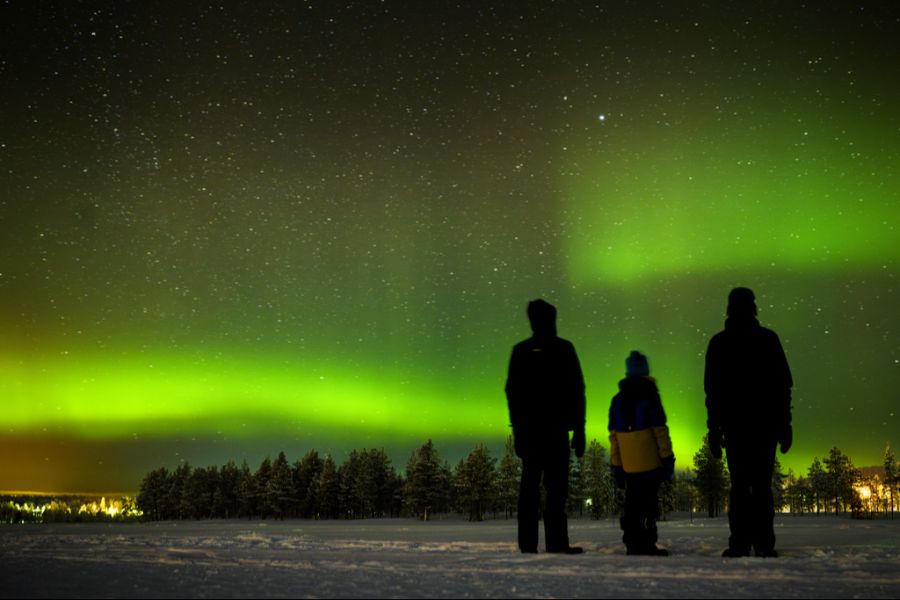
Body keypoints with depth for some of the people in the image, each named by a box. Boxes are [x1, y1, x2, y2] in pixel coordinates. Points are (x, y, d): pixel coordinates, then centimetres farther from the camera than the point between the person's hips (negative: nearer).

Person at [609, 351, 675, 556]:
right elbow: (660, 431, -8)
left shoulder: (617, 400, 11)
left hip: (628, 466, 5)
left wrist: (616, 466, 14)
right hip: (650, 463, -5)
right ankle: (646, 545, -8)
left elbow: (613, 436, 11)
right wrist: (668, 459, -3)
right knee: (648, 504, -3)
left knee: (632, 505, 11)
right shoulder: (649, 395, -4)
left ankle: (632, 545, 11)